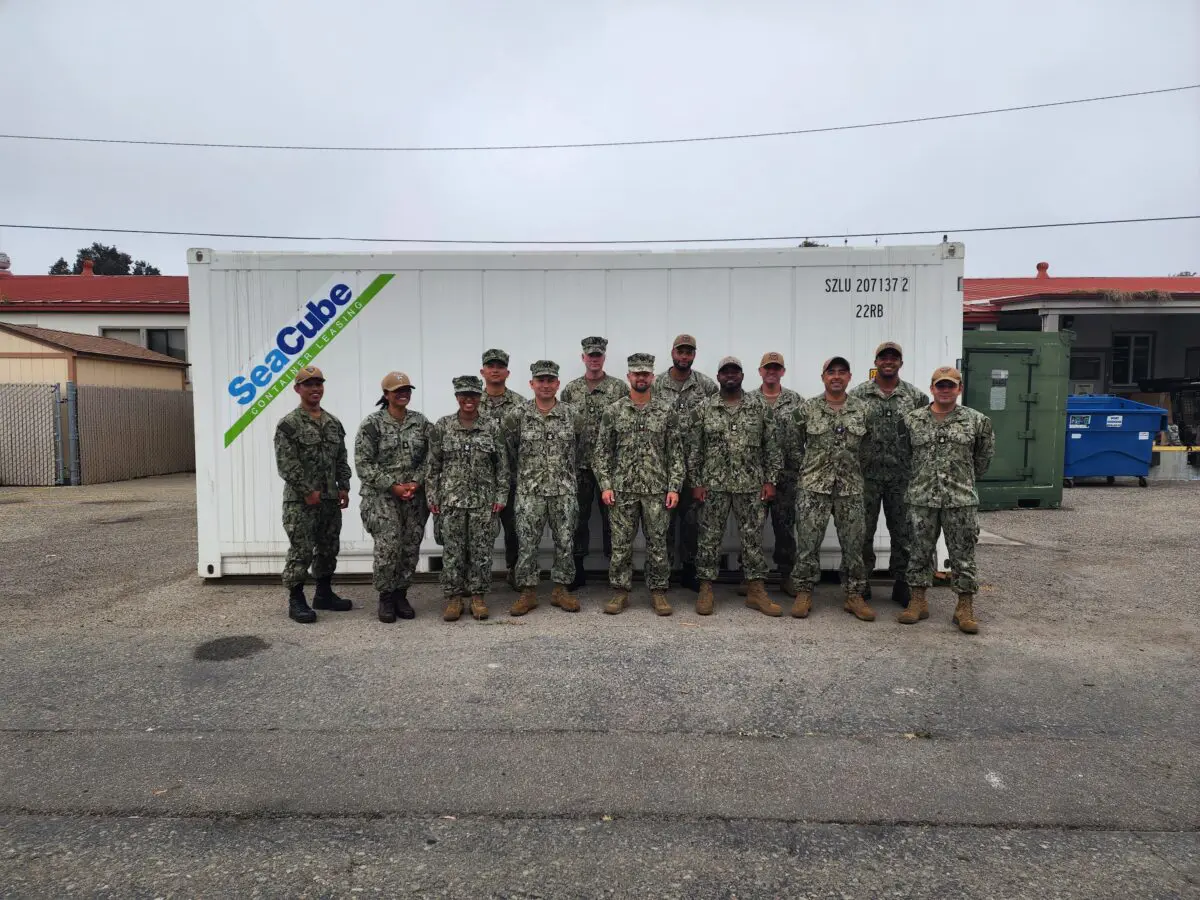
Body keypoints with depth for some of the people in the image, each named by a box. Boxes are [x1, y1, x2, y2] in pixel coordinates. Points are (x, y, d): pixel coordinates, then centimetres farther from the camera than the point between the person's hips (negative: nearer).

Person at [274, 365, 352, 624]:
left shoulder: (334, 423, 12)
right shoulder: (288, 424, -8)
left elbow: (341, 459, 14)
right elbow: (286, 464, -14)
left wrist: (343, 487, 5)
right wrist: (307, 491, -16)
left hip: (330, 499, 6)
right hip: (300, 501, -6)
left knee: (328, 548, 14)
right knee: (301, 551, -3)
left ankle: (324, 593, 28)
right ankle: (296, 601, 8)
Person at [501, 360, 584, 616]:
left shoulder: (570, 414, 2)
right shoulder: (517, 415, -3)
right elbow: (507, 447, 7)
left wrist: (568, 474, 12)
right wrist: (522, 470, 10)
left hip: (564, 491, 2)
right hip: (529, 491, -1)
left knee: (565, 542, 6)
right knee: (527, 544, 2)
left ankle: (561, 590, 19)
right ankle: (528, 592, 14)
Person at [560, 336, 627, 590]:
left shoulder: (619, 387, 1)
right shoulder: (570, 389, 6)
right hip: (579, 465, 2)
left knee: (611, 516, 4)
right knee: (579, 517, 7)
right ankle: (577, 570, 17)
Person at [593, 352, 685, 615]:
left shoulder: (667, 411, 2)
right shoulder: (613, 412, 2)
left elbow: (676, 453, 1)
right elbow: (602, 452, 3)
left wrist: (674, 487, -6)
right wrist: (605, 485, -5)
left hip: (657, 489, 0)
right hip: (622, 489, 0)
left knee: (657, 543, 6)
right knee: (621, 544, 6)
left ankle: (658, 593, 18)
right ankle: (621, 592, 17)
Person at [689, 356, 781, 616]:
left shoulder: (761, 407, 3)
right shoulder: (703, 409, 2)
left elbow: (772, 447, 3)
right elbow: (694, 450, 2)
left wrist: (770, 481, -3)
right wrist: (696, 483, -4)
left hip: (752, 485, 1)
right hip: (713, 485, -1)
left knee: (753, 538, 6)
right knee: (710, 538, 4)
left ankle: (756, 591, 16)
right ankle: (705, 590, 14)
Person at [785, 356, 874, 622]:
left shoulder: (862, 410, 5)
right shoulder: (806, 409, 0)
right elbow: (793, 445, 5)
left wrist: (857, 470, 7)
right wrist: (807, 470, 2)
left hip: (851, 488, 2)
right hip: (813, 487, -2)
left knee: (853, 544, 7)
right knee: (807, 542, 0)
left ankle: (854, 596, 19)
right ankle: (804, 594, 12)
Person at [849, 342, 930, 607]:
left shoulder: (916, 396, 4)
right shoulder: (857, 395, 1)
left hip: (903, 477, 1)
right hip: (867, 476, -1)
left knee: (903, 533, 8)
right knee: (863, 532, 5)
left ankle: (901, 584, 21)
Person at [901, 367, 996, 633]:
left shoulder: (976, 420, 2)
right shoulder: (912, 420, 2)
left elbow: (984, 454, 15)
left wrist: (969, 479, 17)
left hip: (961, 500, 0)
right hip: (921, 498, 1)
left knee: (963, 555, 4)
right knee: (920, 552, 8)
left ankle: (965, 609, 15)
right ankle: (918, 602, 20)